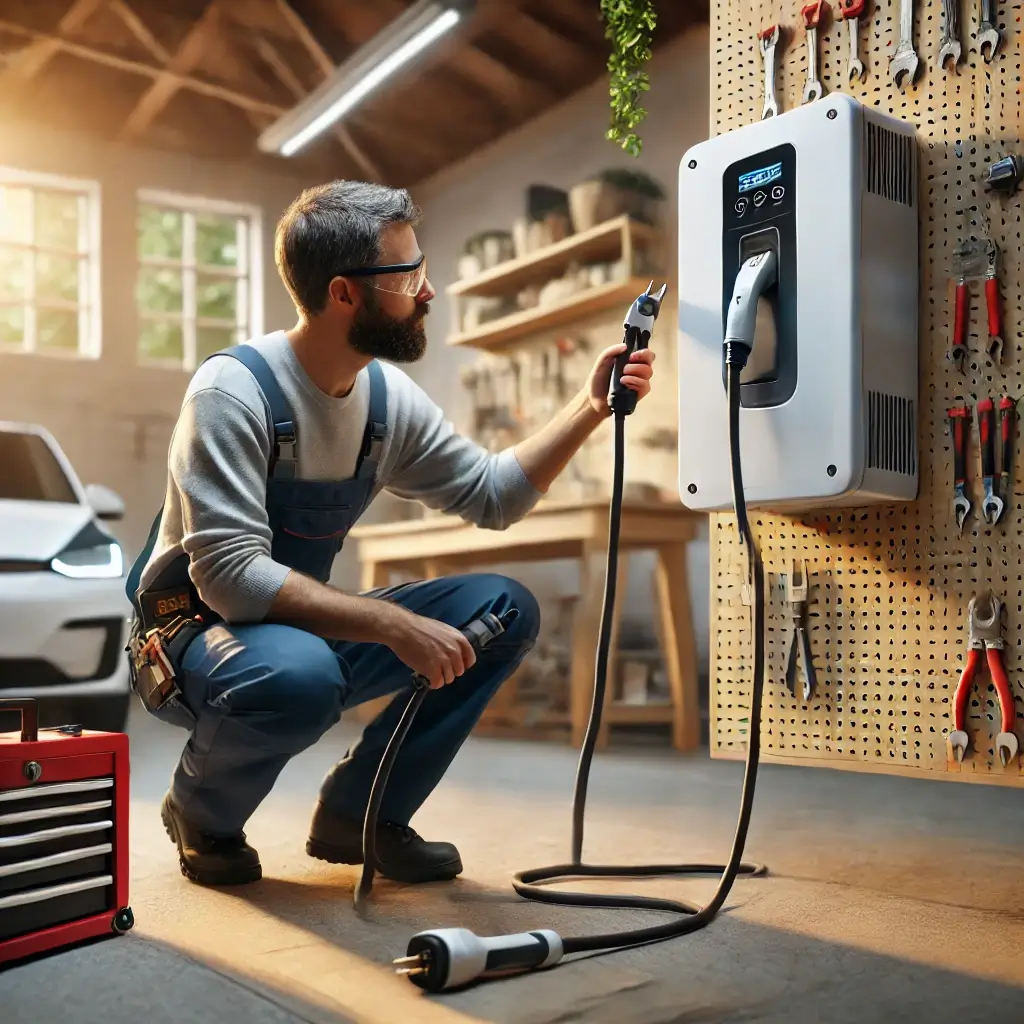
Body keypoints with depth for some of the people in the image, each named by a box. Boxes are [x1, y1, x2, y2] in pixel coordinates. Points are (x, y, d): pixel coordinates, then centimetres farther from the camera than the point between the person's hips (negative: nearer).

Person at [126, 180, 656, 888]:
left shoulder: (391, 397, -1)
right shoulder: (233, 390, -23)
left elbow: (492, 495, 8)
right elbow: (229, 574, -30)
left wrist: (590, 409, -3)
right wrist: (395, 625, -34)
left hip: (308, 627, 7)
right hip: (196, 638, -6)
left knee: (505, 610, -7)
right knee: (299, 673, -40)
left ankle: (359, 814, 4)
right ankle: (202, 815, -4)